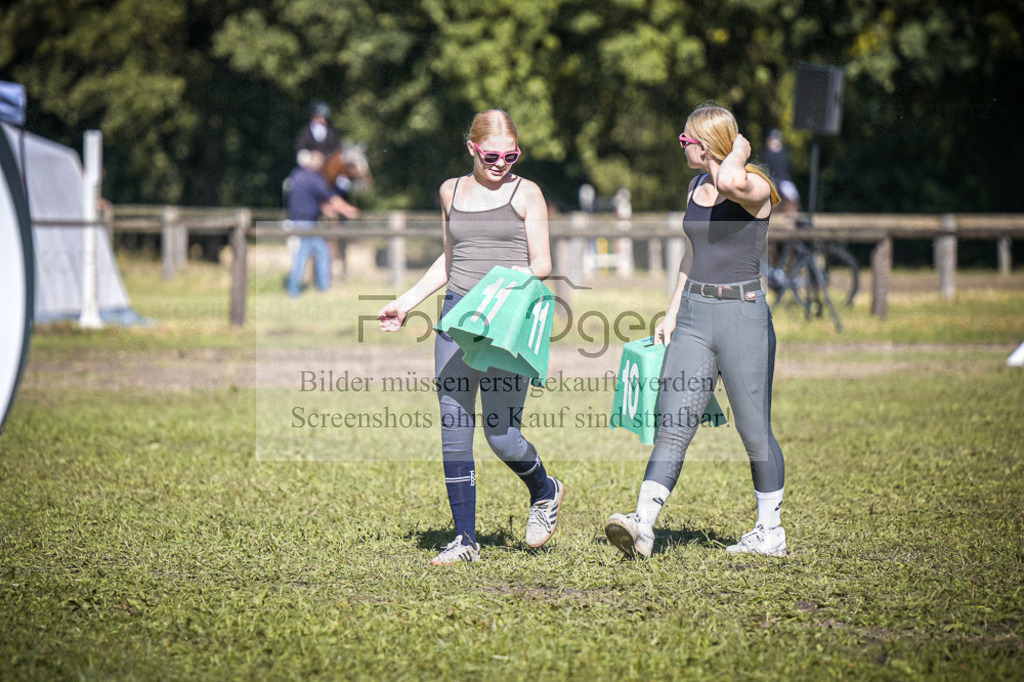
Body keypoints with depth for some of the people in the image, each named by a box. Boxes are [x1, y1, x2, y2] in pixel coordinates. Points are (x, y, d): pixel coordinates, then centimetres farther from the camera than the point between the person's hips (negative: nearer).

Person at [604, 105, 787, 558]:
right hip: (693, 317, 6)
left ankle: (770, 530, 18)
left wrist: (739, 151, -15)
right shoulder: (696, 188, 14)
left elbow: (730, 183, -36)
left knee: (755, 432, 3)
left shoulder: (755, 189, -10)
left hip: (743, 316, -6)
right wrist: (671, 313, 20)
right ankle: (642, 526, -15)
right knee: (672, 429, -5)